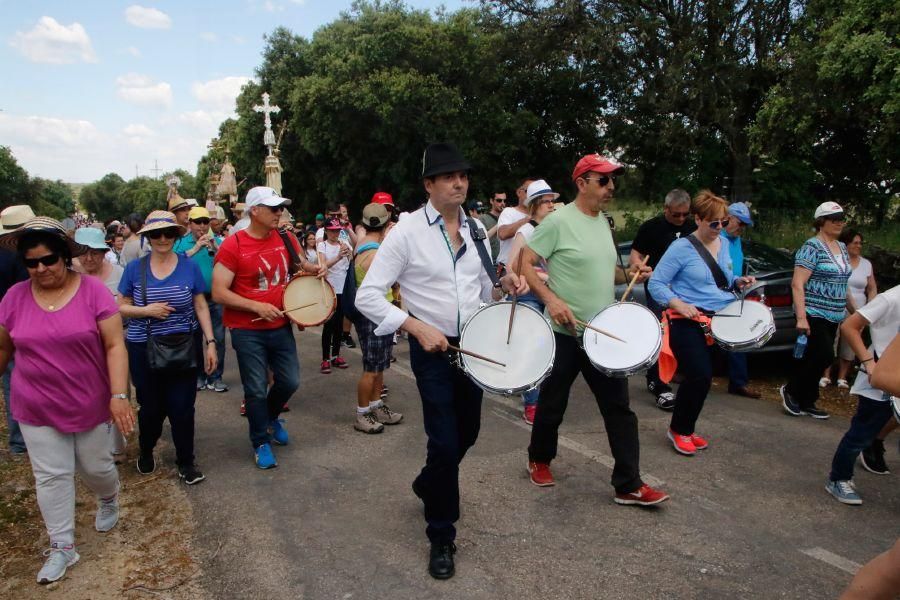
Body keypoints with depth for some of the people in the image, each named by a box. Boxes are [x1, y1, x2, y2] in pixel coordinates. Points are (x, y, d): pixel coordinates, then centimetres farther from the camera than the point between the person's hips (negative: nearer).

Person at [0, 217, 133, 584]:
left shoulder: (93, 290, -13)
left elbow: (115, 346, -14)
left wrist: (118, 395, -21)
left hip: (91, 404, -2)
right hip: (37, 409, 2)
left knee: (96, 467, 13)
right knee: (51, 476, 8)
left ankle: (109, 501, 46)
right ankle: (62, 547, 23)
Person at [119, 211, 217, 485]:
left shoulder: (189, 266, 0)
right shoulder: (135, 268, 1)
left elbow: (201, 307, 2)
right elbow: (121, 307, 5)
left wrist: (210, 342, -4)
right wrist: (146, 311, -14)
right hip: (144, 351, 0)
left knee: (182, 408, 1)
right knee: (151, 407, 10)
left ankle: (186, 461, 20)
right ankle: (146, 451, 40)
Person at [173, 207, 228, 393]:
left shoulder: (217, 241, 2)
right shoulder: (181, 243, 1)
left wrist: (216, 249, -23)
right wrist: (196, 248, -24)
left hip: (215, 298, 0)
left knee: (218, 338, 2)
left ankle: (215, 377, 13)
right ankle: (198, 376, 25)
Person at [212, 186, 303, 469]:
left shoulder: (285, 239, 2)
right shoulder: (233, 245, -13)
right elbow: (219, 293, -14)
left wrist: (315, 271, -4)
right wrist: (256, 306, -21)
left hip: (281, 326, 5)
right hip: (248, 331, -5)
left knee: (290, 381, 11)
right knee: (256, 390, 4)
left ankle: (270, 417, 42)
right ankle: (261, 443, 26)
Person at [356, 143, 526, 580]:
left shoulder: (476, 228, 5)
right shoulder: (407, 231, -13)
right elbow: (367, 296, -15)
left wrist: (505, 285, -8)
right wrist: (418, 328, -24)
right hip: (432, 348, -6)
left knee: (467, 431, 18)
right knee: (444, 442, -4)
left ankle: (428, 485, 49)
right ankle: (441, 536, 19)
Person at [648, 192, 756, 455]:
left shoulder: (725, 244, 9)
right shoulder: (681, 247, -12)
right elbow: (656, 284, -13)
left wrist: (739, 282, 1)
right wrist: (678, 303, -26)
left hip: (718, 322, 7)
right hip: (688, 322, -7)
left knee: (702, 377, 12)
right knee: (700, 376, -15)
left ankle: (687, 428, 30)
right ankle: (678, 429, 7)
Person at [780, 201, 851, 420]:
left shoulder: (842, 248, 14)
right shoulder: (812, 247, -11)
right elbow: (797, 284, -17)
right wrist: (801, 317, -22)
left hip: (833, 316, 8)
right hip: (814, 314, -8)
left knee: (815, 358, 10)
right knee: (825, 356, -11)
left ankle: (806, 403, 18)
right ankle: (791, 390, 7)